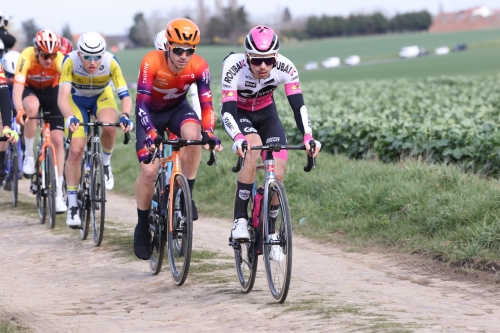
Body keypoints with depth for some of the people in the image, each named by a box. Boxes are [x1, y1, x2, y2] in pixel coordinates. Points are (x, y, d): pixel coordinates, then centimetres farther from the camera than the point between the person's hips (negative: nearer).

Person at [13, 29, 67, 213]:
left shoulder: (60, 60, -30)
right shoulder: (27, 57, -33)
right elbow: (17, 89, -40)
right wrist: (19, 111, -57)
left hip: (51, 91, 1)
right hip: (29, 90, -1)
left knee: (58, 140, -8)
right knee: (32, 107, -37)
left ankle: (58, 193, 0)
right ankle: (28, 155, -19)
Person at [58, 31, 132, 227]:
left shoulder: (111, 63, -31)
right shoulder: (71, 62, -33)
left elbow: (125, 95, -34)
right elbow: (63, 96, -41)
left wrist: (125, 116, -54)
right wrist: (70, 118, -60)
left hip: (102, 97, 0)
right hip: (77, 100, 0)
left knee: (109, 126, -33)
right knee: (76, 150, -13)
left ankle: (105, 163, -3)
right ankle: (72, 205, 1)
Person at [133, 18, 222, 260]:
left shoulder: (199, 67, -25)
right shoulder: (151, 63, -32)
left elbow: (206, 104, -24)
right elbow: (141, 103, -35)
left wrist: (210, 133, -41)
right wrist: (150, 132, -50)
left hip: (178, 108, 1)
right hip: (150, 113, -1)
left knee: (193, 135, -33)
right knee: (149, 170, -13)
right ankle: (142, 226, 9)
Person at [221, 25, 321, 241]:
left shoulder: (285, 68, -28)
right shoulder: (234, 67, -35)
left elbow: (298, 105, -29)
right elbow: (227, 110, -39)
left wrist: (308, 137, -46)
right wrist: (238, 139, -57)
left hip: (266, 113, 3)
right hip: (239, 113, -3)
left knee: (278, 173, -13)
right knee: (252, 148, -34)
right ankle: (240, 220, -27)